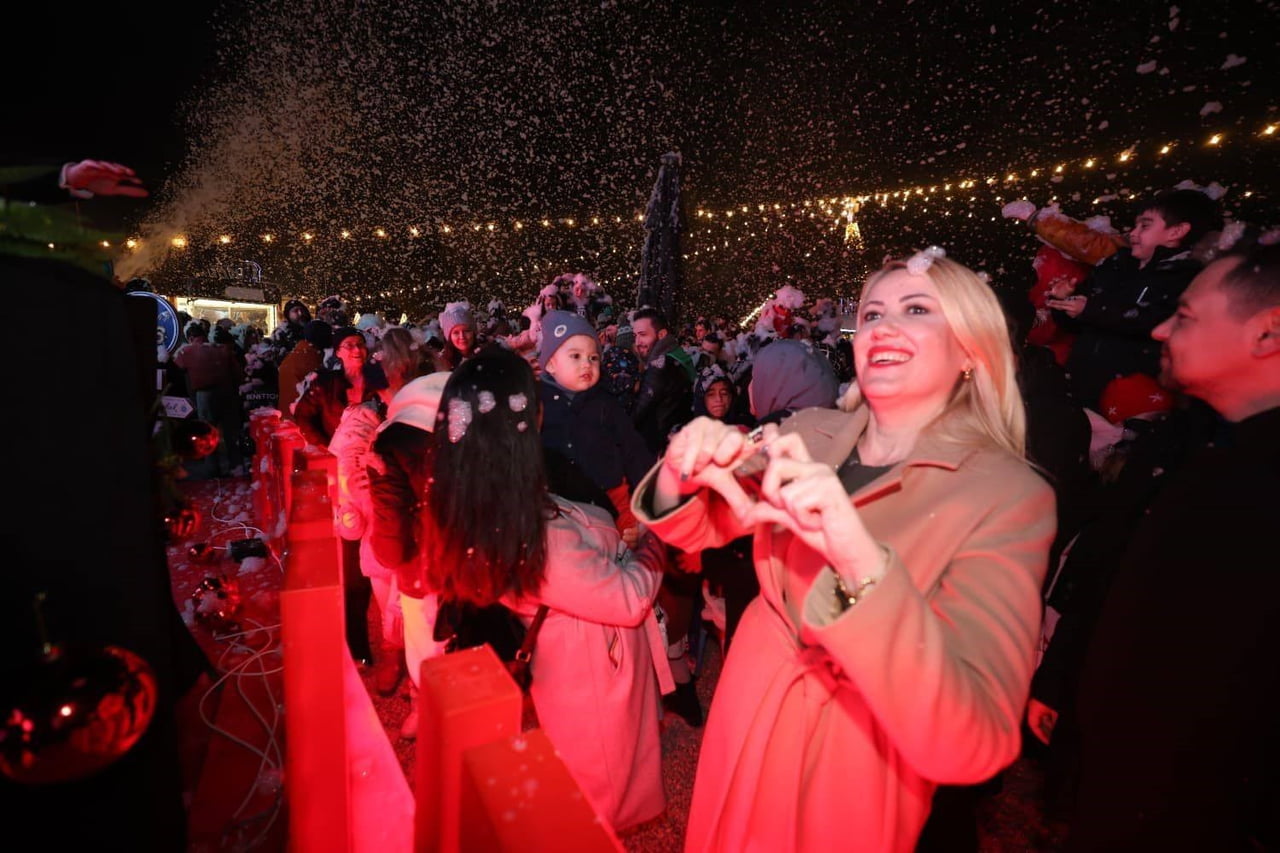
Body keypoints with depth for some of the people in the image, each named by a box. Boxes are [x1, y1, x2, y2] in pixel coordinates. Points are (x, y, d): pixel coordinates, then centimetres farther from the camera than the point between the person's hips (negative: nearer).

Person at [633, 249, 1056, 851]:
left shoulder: (1009, 494, -21)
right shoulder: (809, 433, -8)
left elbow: (971, 747, -29)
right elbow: (696, 529, -2)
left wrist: (861, 561, -45)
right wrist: (681, 474, -25)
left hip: (855, 763, -3)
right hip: (747, 712, 4)